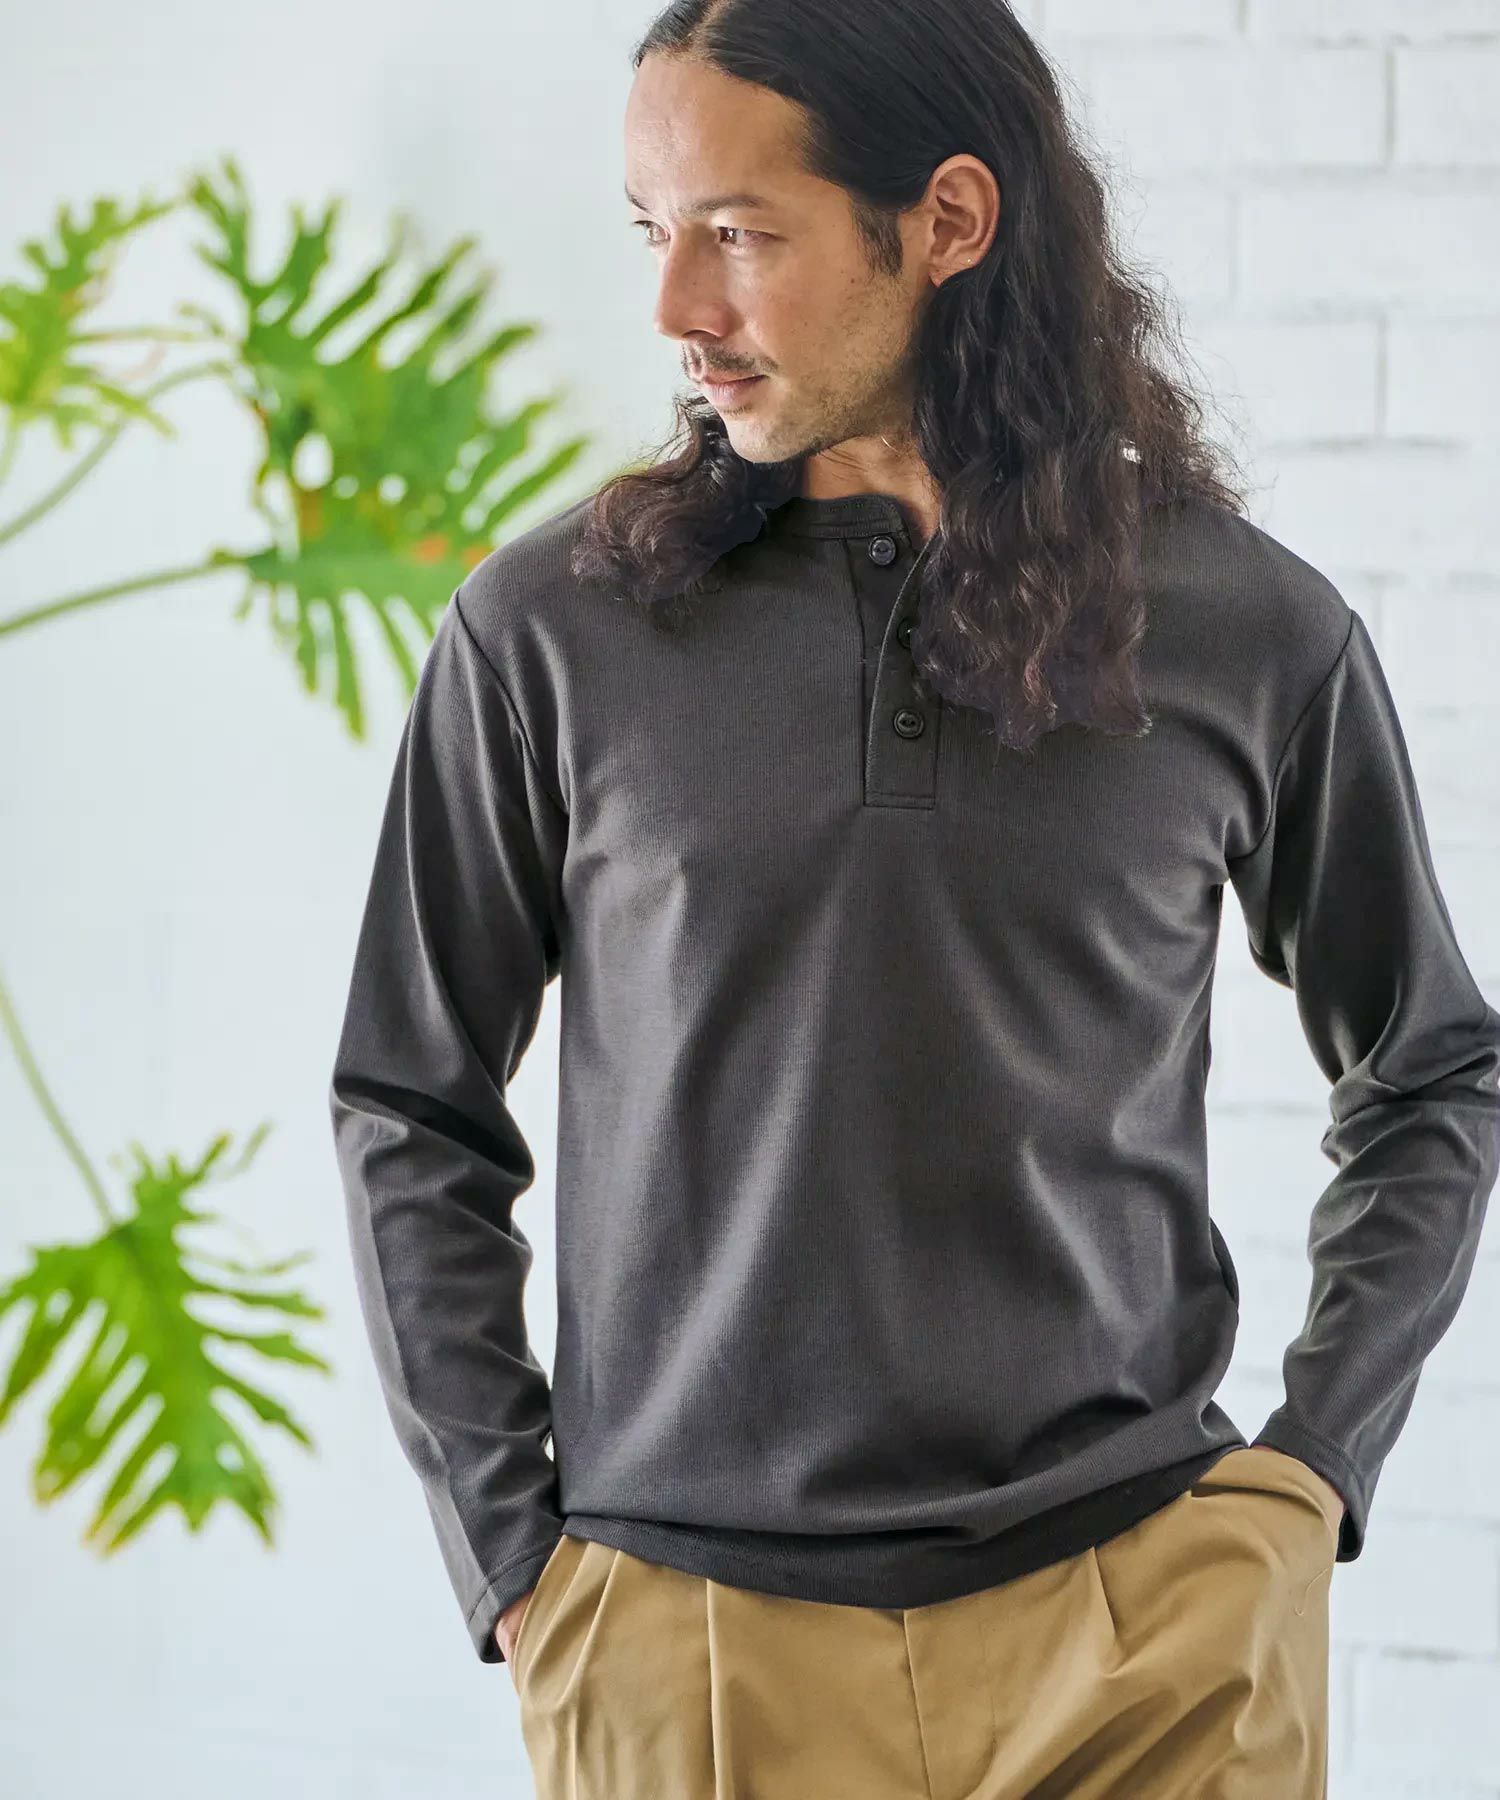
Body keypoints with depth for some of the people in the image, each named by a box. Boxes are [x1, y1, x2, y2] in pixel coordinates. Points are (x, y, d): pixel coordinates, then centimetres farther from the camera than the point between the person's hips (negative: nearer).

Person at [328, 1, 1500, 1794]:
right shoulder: (552, 629, -1)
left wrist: (1317, 1463, 4)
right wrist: (513, 1559, 0)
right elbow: (410, 1121, 6)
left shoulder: (1249, 631, 0)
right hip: (686, 1637, 0)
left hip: (1151, 1618, 0)